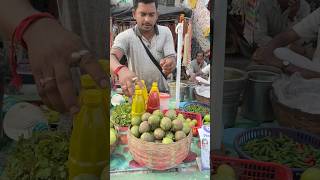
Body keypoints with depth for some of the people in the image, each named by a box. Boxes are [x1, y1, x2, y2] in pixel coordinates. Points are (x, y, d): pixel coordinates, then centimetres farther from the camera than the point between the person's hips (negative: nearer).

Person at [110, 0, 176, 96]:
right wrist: (121, 70, -47)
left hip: (161, 92, 2)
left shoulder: (165, 32, 1)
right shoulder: (125, 36, -7)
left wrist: (169, 64, -33)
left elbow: (172, 60, -7)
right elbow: (112, 57, -23)